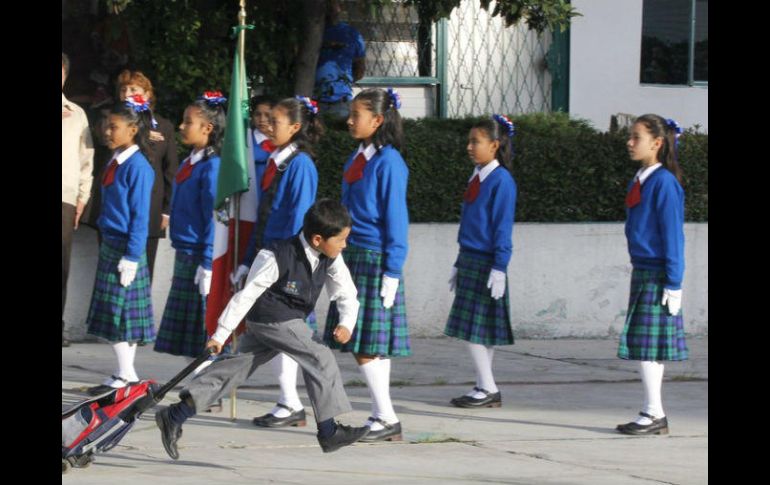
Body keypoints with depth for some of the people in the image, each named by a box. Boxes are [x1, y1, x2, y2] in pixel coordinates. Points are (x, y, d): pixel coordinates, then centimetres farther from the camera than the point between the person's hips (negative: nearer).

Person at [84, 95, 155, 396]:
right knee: (113, 314, 12)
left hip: (126, 248, -9)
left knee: (122, 312, -3)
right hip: (109, 245, 9)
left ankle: (126, 376, 4)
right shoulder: (115, 163, 9)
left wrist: (131, 257, -17)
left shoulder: (137, 167, -16)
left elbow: (140, 215, -16)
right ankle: (124, 374, 19)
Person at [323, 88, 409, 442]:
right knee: (366, 346, 8)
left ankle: (387, 418, -4)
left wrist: (392, 273, -14)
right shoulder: (357, 159, 14)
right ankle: (381, 417, 12)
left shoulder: (388, 163, -12)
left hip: (375, 262, -8)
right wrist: (339, 260, 18)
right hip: (353, 259, 8)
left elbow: (395, 219, -12)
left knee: (367, 345, -9)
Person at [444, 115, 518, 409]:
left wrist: (499, 268, -18)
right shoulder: (476, 178, 14)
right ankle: (485, 388, 14)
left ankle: (488, 389, -4)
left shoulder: (501, 181, -12)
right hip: (470, 260, 9)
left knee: (474, 329, -9)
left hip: (486, 263, -9)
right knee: (476, 330, 9)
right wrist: (460, 265, 21)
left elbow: (503, 227, -14)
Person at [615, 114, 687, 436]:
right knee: (645, 348, 10)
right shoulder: (639, 182, 13)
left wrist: (673, 284, -16)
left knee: (647, 345, -8)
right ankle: (654, 415, 14)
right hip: (641, 273, 9)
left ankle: (654, 414, -4)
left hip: (658, 276, -9)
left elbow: (673, 234, -14)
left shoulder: (664, 183, -13)